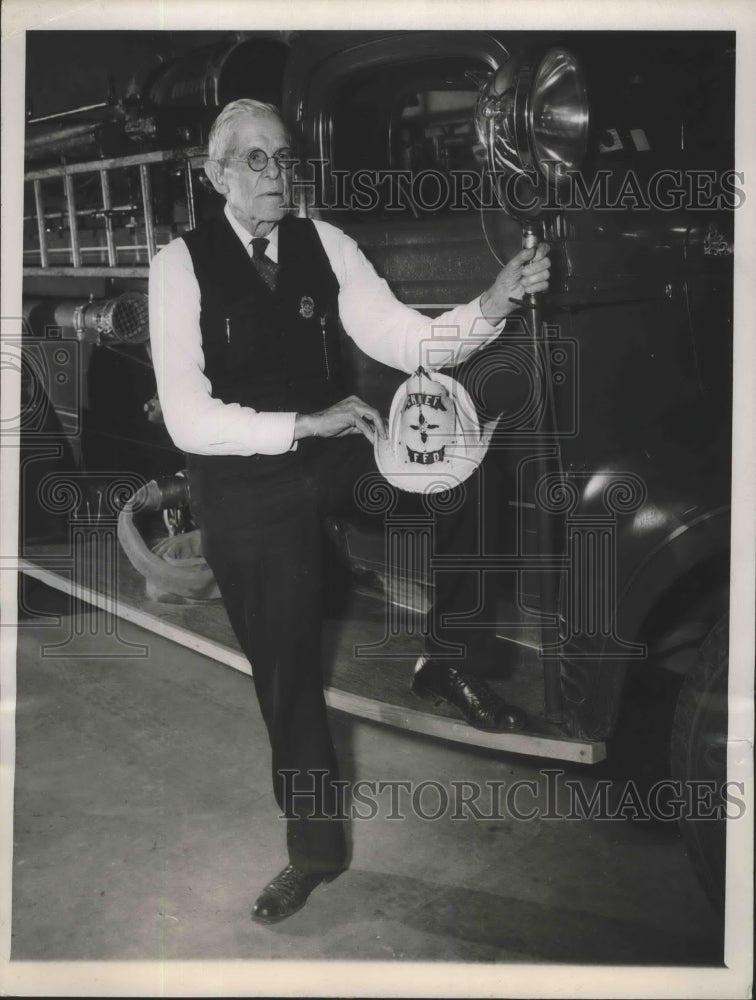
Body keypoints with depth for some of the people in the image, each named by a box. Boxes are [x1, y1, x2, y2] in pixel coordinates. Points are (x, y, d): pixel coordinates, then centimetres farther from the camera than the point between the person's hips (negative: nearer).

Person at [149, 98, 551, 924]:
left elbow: (403, 340, -6)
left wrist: (491, 307, -23)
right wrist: (305, 424, -27)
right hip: (244, 485, -3)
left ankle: (439, 660, -2)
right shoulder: (181, 264, -12)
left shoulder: (323, 243, -1)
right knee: (285, 671, 7)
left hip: (332, 450, 3)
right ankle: (315, 847, 32)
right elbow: (189, 419, -18)